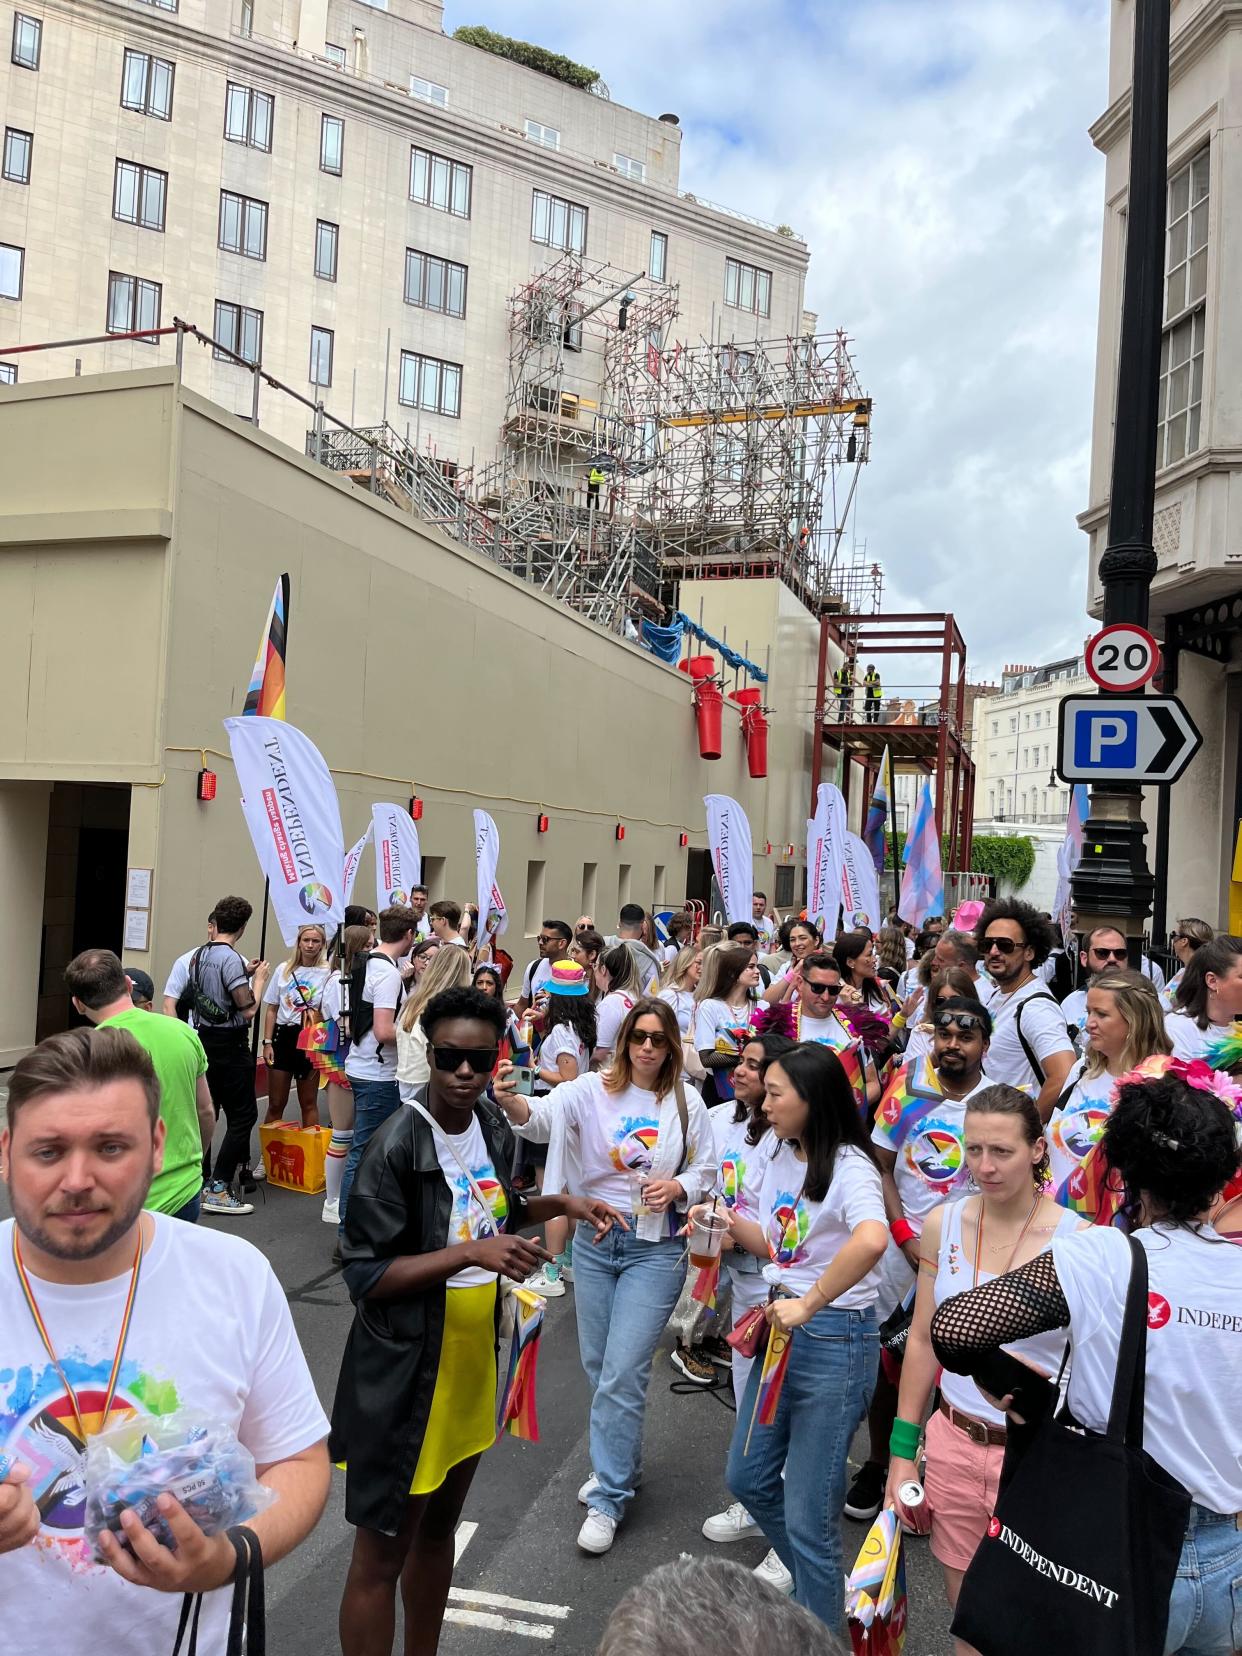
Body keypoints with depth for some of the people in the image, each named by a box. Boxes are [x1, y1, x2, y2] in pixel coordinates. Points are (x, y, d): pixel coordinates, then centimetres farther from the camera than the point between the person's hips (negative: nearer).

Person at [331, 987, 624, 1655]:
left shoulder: (494, 1129, -1)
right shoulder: (398, 1145, -22)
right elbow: (366, 1274, -21)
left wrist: (559, 1205, 2)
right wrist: (471, 1254, -30)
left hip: (473, 1361, 7)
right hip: (406, 1373, -7)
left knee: (437, 1529, 24)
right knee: (381, 1552, 8)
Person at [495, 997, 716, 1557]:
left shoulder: (686, 1102, -4)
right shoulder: (594, 1090, -6)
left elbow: (707, 1171, 4)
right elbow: (543, 1118, -24)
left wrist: (677, 1186, -17)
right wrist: (512, 1102, -46)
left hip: (656, 1248, -2)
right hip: (595, 1239, 2)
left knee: (622, 1373, -6)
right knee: (598, 1367, 16)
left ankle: (608, 1498, 10)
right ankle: (620, 1462, 40)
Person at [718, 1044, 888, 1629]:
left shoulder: (848, 1166, -20)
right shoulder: (779, 1154, 5)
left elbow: (872, 1239, -41)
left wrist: (808, 1305, -34)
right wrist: (730, 1221, -1)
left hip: (834, 1339, -9)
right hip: (783, 1326, 9)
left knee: (807, 1515, 2)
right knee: (748, 1478, 21)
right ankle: (815, 1581, 44)